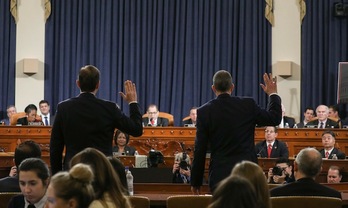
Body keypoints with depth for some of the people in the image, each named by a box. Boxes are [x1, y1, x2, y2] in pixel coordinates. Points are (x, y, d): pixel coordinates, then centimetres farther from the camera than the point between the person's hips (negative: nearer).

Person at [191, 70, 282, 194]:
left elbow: (200, 150, -2)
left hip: (219, 175, -1)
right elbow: (275, 118, 12)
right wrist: (273, 94, 26)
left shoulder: (204, 112, -3)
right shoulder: (248, 105, -1)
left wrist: (195, 182, 6)